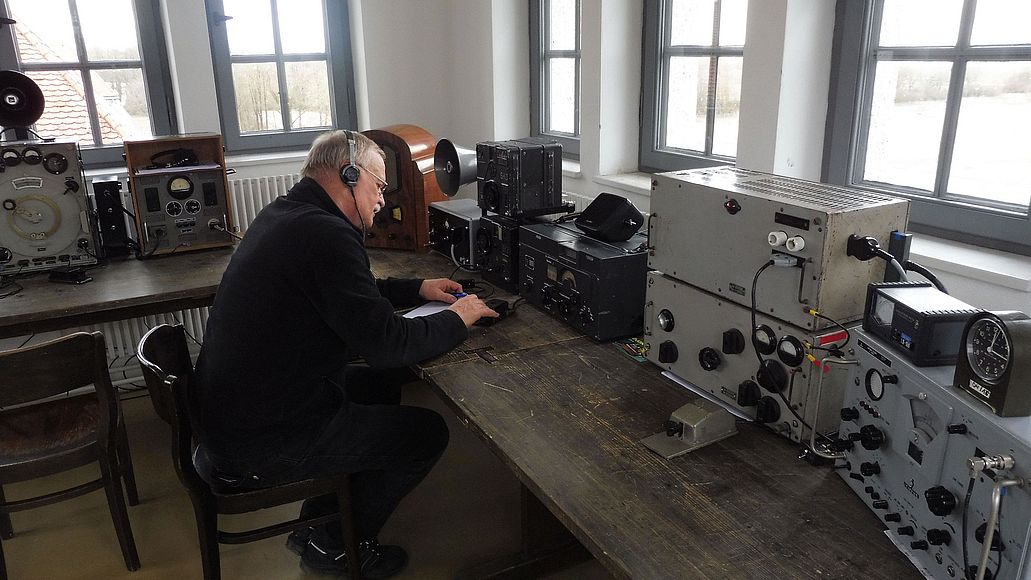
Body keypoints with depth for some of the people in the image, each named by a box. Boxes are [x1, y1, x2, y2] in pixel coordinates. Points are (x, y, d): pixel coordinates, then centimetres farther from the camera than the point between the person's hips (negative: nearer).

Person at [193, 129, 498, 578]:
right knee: (427, 432, 1)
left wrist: (417, 289, 16)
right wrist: (456, 319, -9)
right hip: (260, 443, -10)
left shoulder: (284, 214, 9)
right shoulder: (325, 234, -24)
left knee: (383, 384, 22)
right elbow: (384, 343, -25)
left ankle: (318, 524, 27)